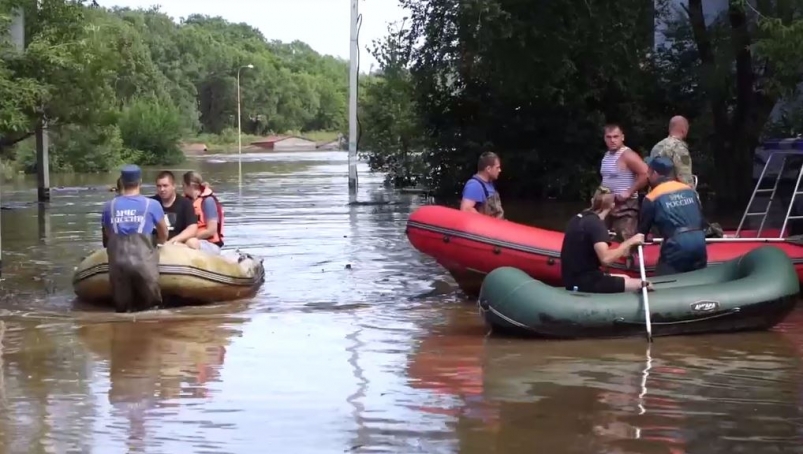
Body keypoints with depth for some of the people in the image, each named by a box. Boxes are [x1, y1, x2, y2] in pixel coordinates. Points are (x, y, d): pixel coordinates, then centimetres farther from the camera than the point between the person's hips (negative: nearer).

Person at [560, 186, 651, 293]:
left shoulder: (580, 218, 11)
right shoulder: (595, 224, -15)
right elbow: (605, 258, -29)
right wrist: (629, 242, -19)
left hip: (573, 279, 10)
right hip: (584, 281, -10)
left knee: (625, 278, 27)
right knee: (645, 286, -10)